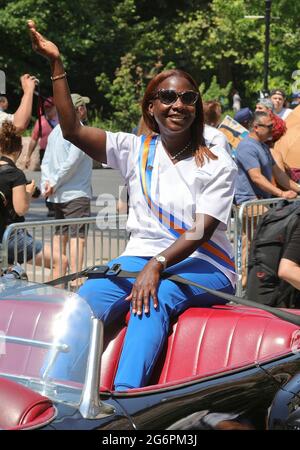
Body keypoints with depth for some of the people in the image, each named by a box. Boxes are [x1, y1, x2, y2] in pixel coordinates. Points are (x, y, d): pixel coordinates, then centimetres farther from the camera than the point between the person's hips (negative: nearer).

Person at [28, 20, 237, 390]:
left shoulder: (217, 165, -2)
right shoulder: (136, 150, 6)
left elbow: (200, 232, -13)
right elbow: (72, 130, -3)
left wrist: (157, 265, -30)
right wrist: (56, 64, -9)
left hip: (203, 265, -3)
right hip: (141, 257, 3)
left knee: (157, 296, -36)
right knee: (89, 296, -27)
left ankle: (123, 396, -46)